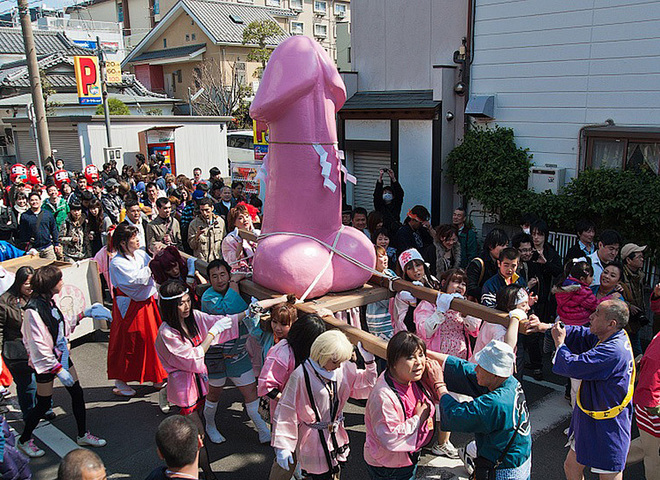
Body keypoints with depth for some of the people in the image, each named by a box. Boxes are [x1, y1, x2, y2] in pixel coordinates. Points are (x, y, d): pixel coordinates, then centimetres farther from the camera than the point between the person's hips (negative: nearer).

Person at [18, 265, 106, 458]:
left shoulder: (49, 302, -1)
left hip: (61, 355, 8)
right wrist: (58, 370, -22)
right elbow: (39, 346, -25)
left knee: (77, 393, 12)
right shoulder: (34, 310, -27)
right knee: (43, 404, 7)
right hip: (47, 362, -8)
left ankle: (83, 435, 28)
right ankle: (24, 440, 31)